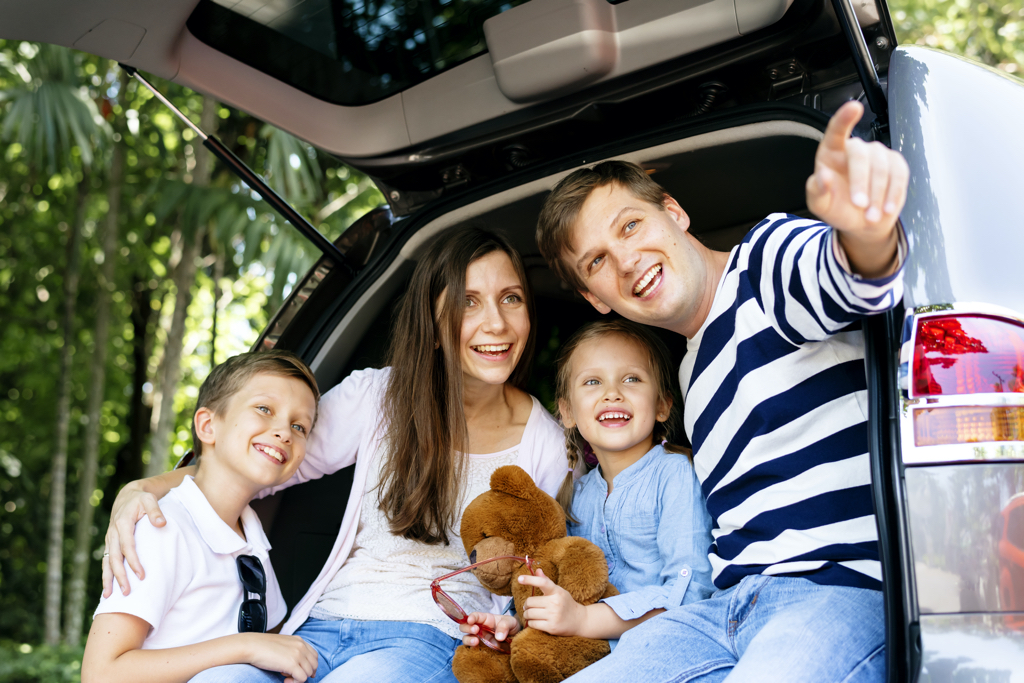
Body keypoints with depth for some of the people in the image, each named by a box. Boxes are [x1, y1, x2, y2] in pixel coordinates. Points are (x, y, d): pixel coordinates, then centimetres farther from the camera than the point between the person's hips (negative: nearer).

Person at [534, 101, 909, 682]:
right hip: (729, 607, 7)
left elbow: (844, 278, -25)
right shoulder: (692, 372, 25)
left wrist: (867, 235, -50)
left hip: (844, 590, -7)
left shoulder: (767, 256, 1)